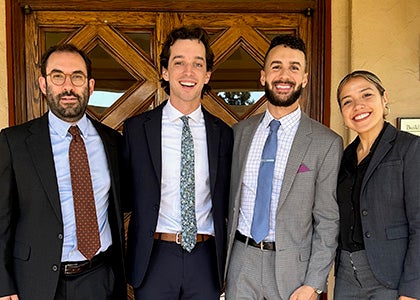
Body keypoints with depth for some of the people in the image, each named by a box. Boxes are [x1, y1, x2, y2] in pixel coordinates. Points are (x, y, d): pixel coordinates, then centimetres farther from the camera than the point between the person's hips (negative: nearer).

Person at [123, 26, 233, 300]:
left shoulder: (223, 133, 1)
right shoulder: (136, 128, -3)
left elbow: (225, 203, 8)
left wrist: (226, 263, 4)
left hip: (206, 258, 2)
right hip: (155, 257, -1)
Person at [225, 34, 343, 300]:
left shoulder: (327, 143, -8)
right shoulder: (240, 132, 3)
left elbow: (328, 220, -7)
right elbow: (230, 198, 8)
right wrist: (220, 259, 7)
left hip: (294, 267, -2)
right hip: (241, 260, 3)